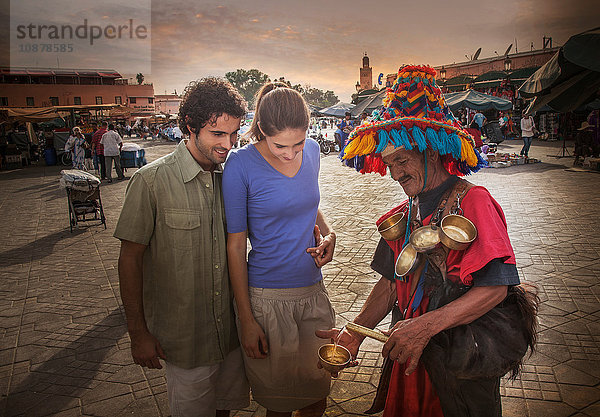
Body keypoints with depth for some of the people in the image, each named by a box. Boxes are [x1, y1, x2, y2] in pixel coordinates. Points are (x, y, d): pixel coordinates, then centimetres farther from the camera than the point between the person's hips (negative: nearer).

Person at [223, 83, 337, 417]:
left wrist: (328, 233, -2)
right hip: (268, 299, -4)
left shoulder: (312, 151, 1)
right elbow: (236, 245, -9)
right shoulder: (241, 164, -14)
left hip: (314, 292, 4)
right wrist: (246, 320, -9)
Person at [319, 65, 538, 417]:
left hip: (463, 363, -5)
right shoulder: (404, 214, 3)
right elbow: (390, 283, 5)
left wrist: (426, 326, -31)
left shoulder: (473, 201, -16)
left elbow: (495, 288, -23)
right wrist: (355, 332, -8)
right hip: (412, 352, 5)